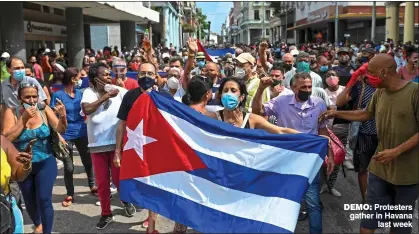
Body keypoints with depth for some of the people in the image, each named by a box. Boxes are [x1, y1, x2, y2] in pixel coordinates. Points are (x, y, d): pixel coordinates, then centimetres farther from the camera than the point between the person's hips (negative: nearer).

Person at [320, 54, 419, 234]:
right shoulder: (379, 93, 3)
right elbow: (366, 114, 20)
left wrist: (397, 151, -23)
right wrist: (336, 113, 17)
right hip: (380, 167, 5)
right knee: (370, 216, 11)